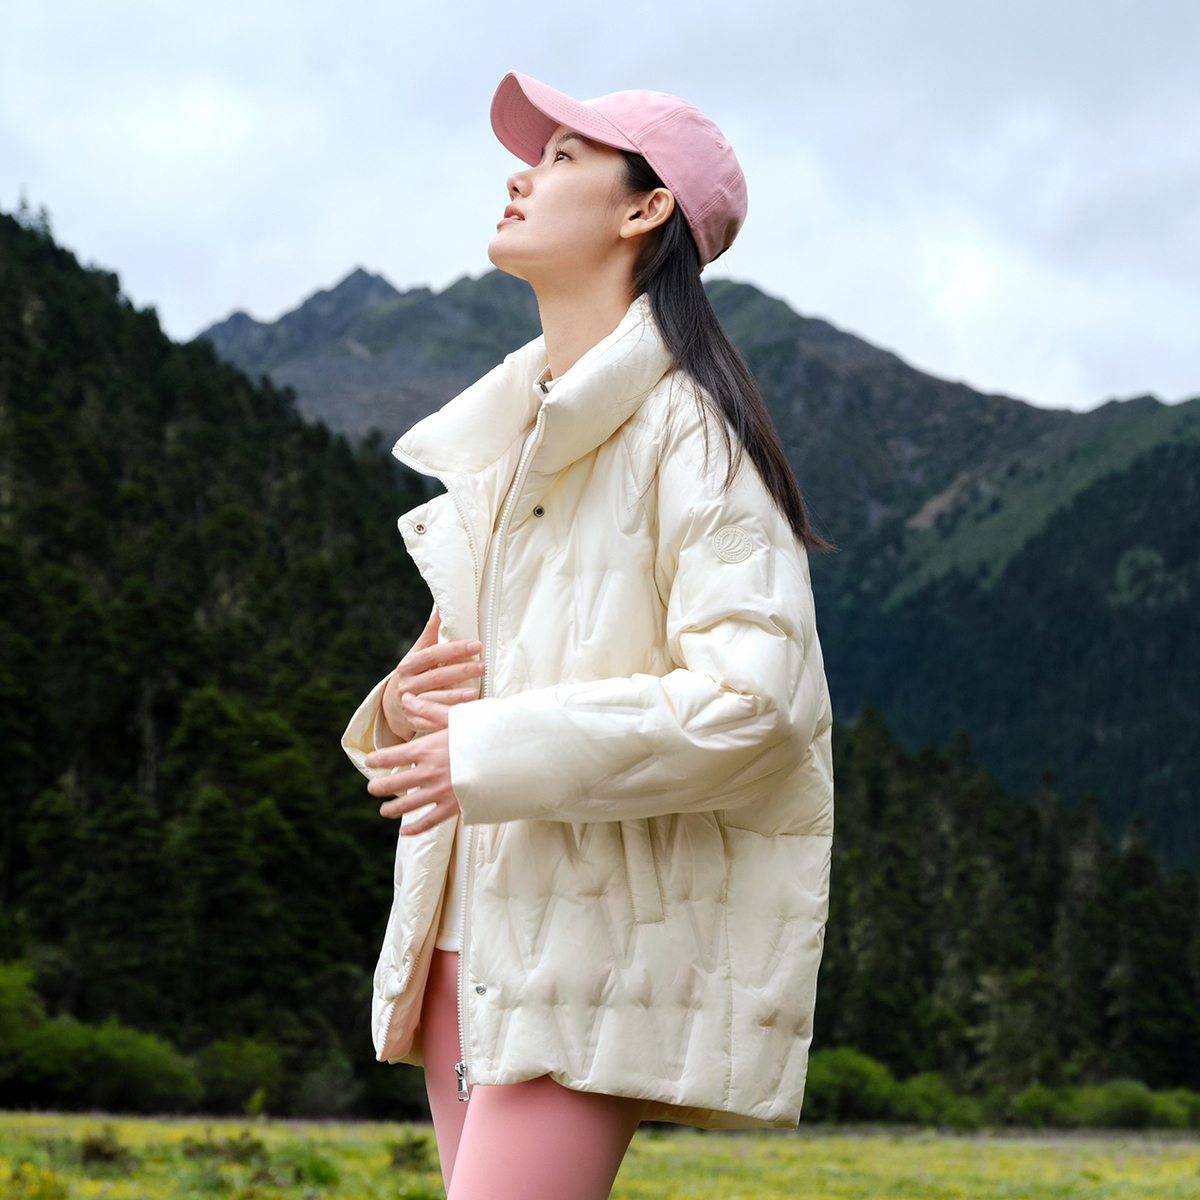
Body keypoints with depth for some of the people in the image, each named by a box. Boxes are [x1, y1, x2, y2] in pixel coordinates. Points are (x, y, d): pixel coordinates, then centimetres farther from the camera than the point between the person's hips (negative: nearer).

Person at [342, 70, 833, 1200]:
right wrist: (402, 705, 2)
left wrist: (494, 754, -18)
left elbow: (758, 696, -20)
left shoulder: (682, 430, -10)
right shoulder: (506, 432, 18)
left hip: (600, 935, -8)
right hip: (472, 924, 8)